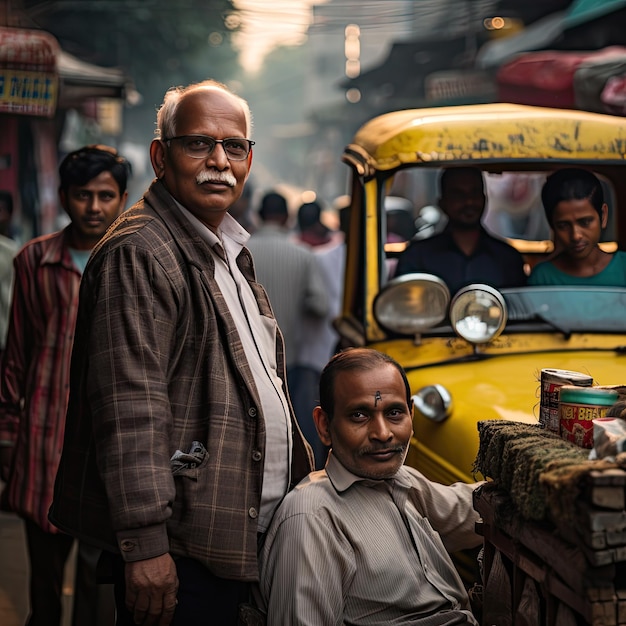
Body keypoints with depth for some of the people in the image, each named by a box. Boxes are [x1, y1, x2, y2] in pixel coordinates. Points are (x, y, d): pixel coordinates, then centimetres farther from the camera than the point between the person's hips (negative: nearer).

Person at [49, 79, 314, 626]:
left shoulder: (229, 251, 18)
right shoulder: (138, 255, -14)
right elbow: (130, 410, -21)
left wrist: (304, 471, 23)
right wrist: (145, 544, -24)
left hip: (243, 535, 9)